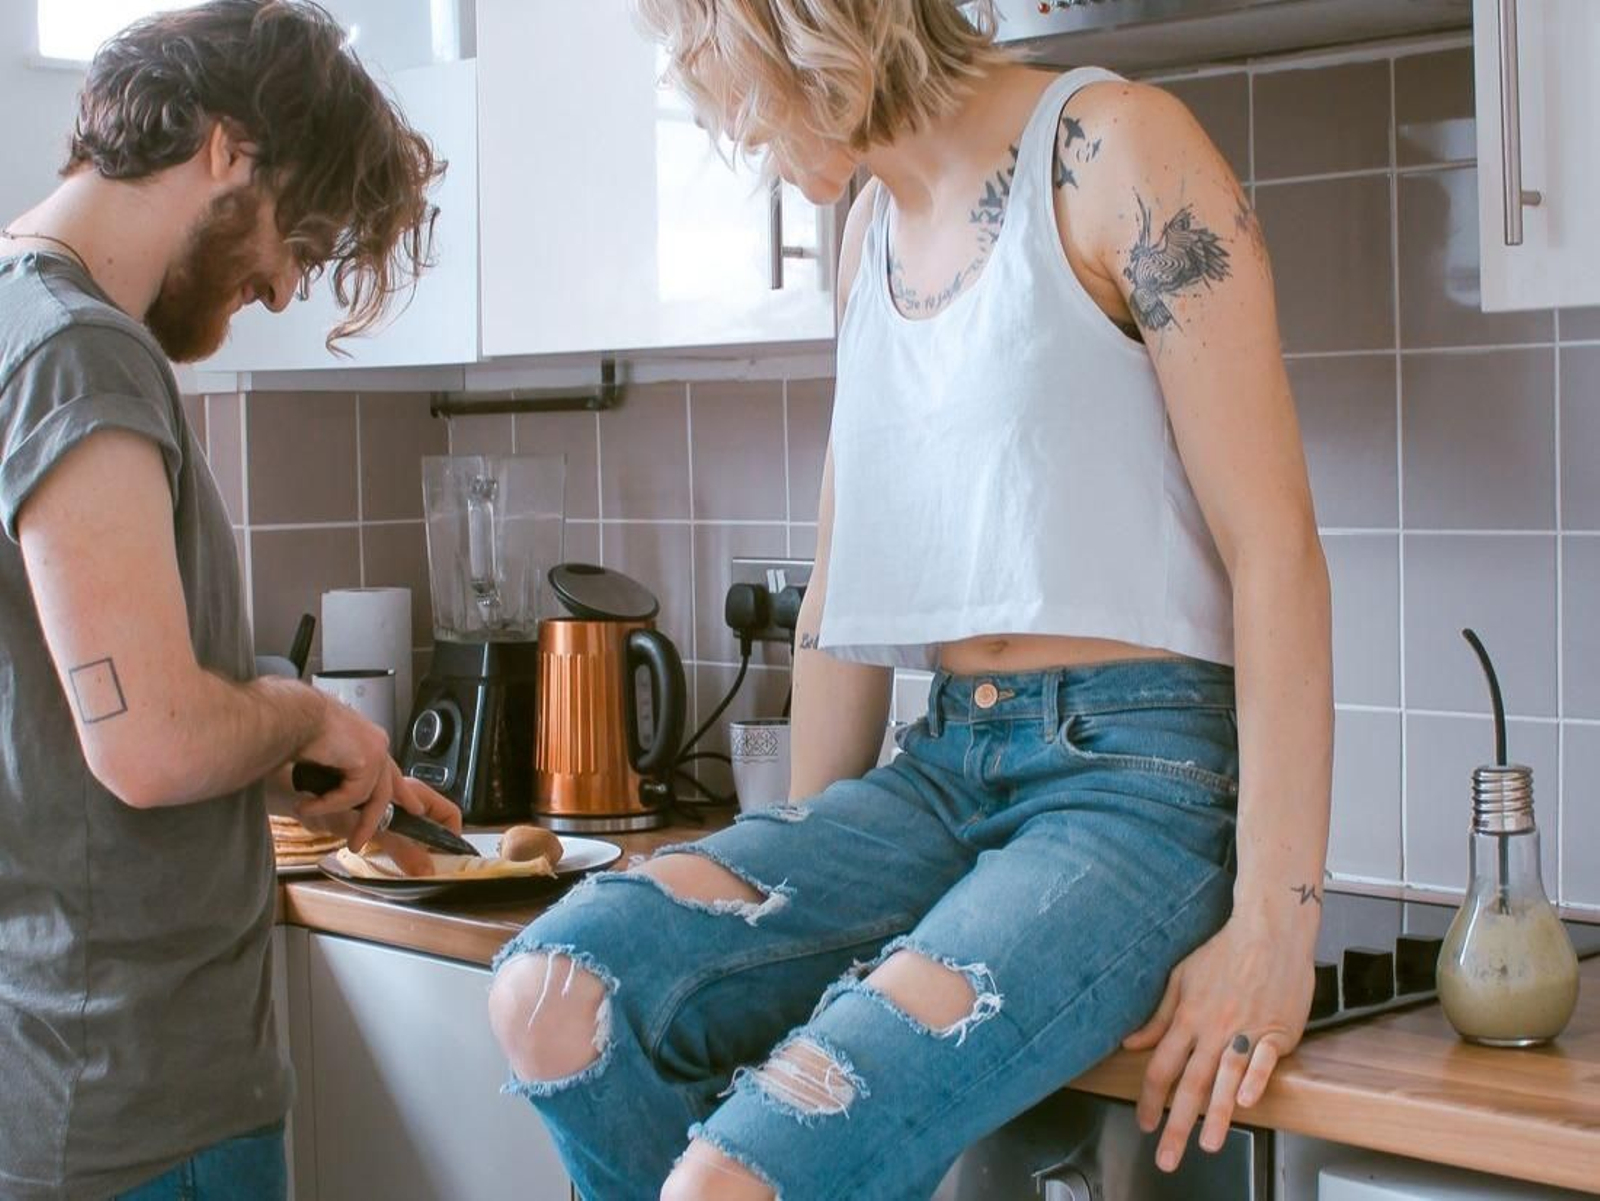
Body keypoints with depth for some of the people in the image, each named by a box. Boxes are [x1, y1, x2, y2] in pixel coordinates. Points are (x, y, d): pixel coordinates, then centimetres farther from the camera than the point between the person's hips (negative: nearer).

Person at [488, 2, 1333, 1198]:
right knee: (557, 990, -18)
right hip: (946, 770, 7)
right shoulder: (874, 228, 16)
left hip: (1141, 775, -7)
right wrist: (802, 870, 15)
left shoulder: (1114, 150, -7)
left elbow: (1275, 548, -11)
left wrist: (1275, 928, -15)